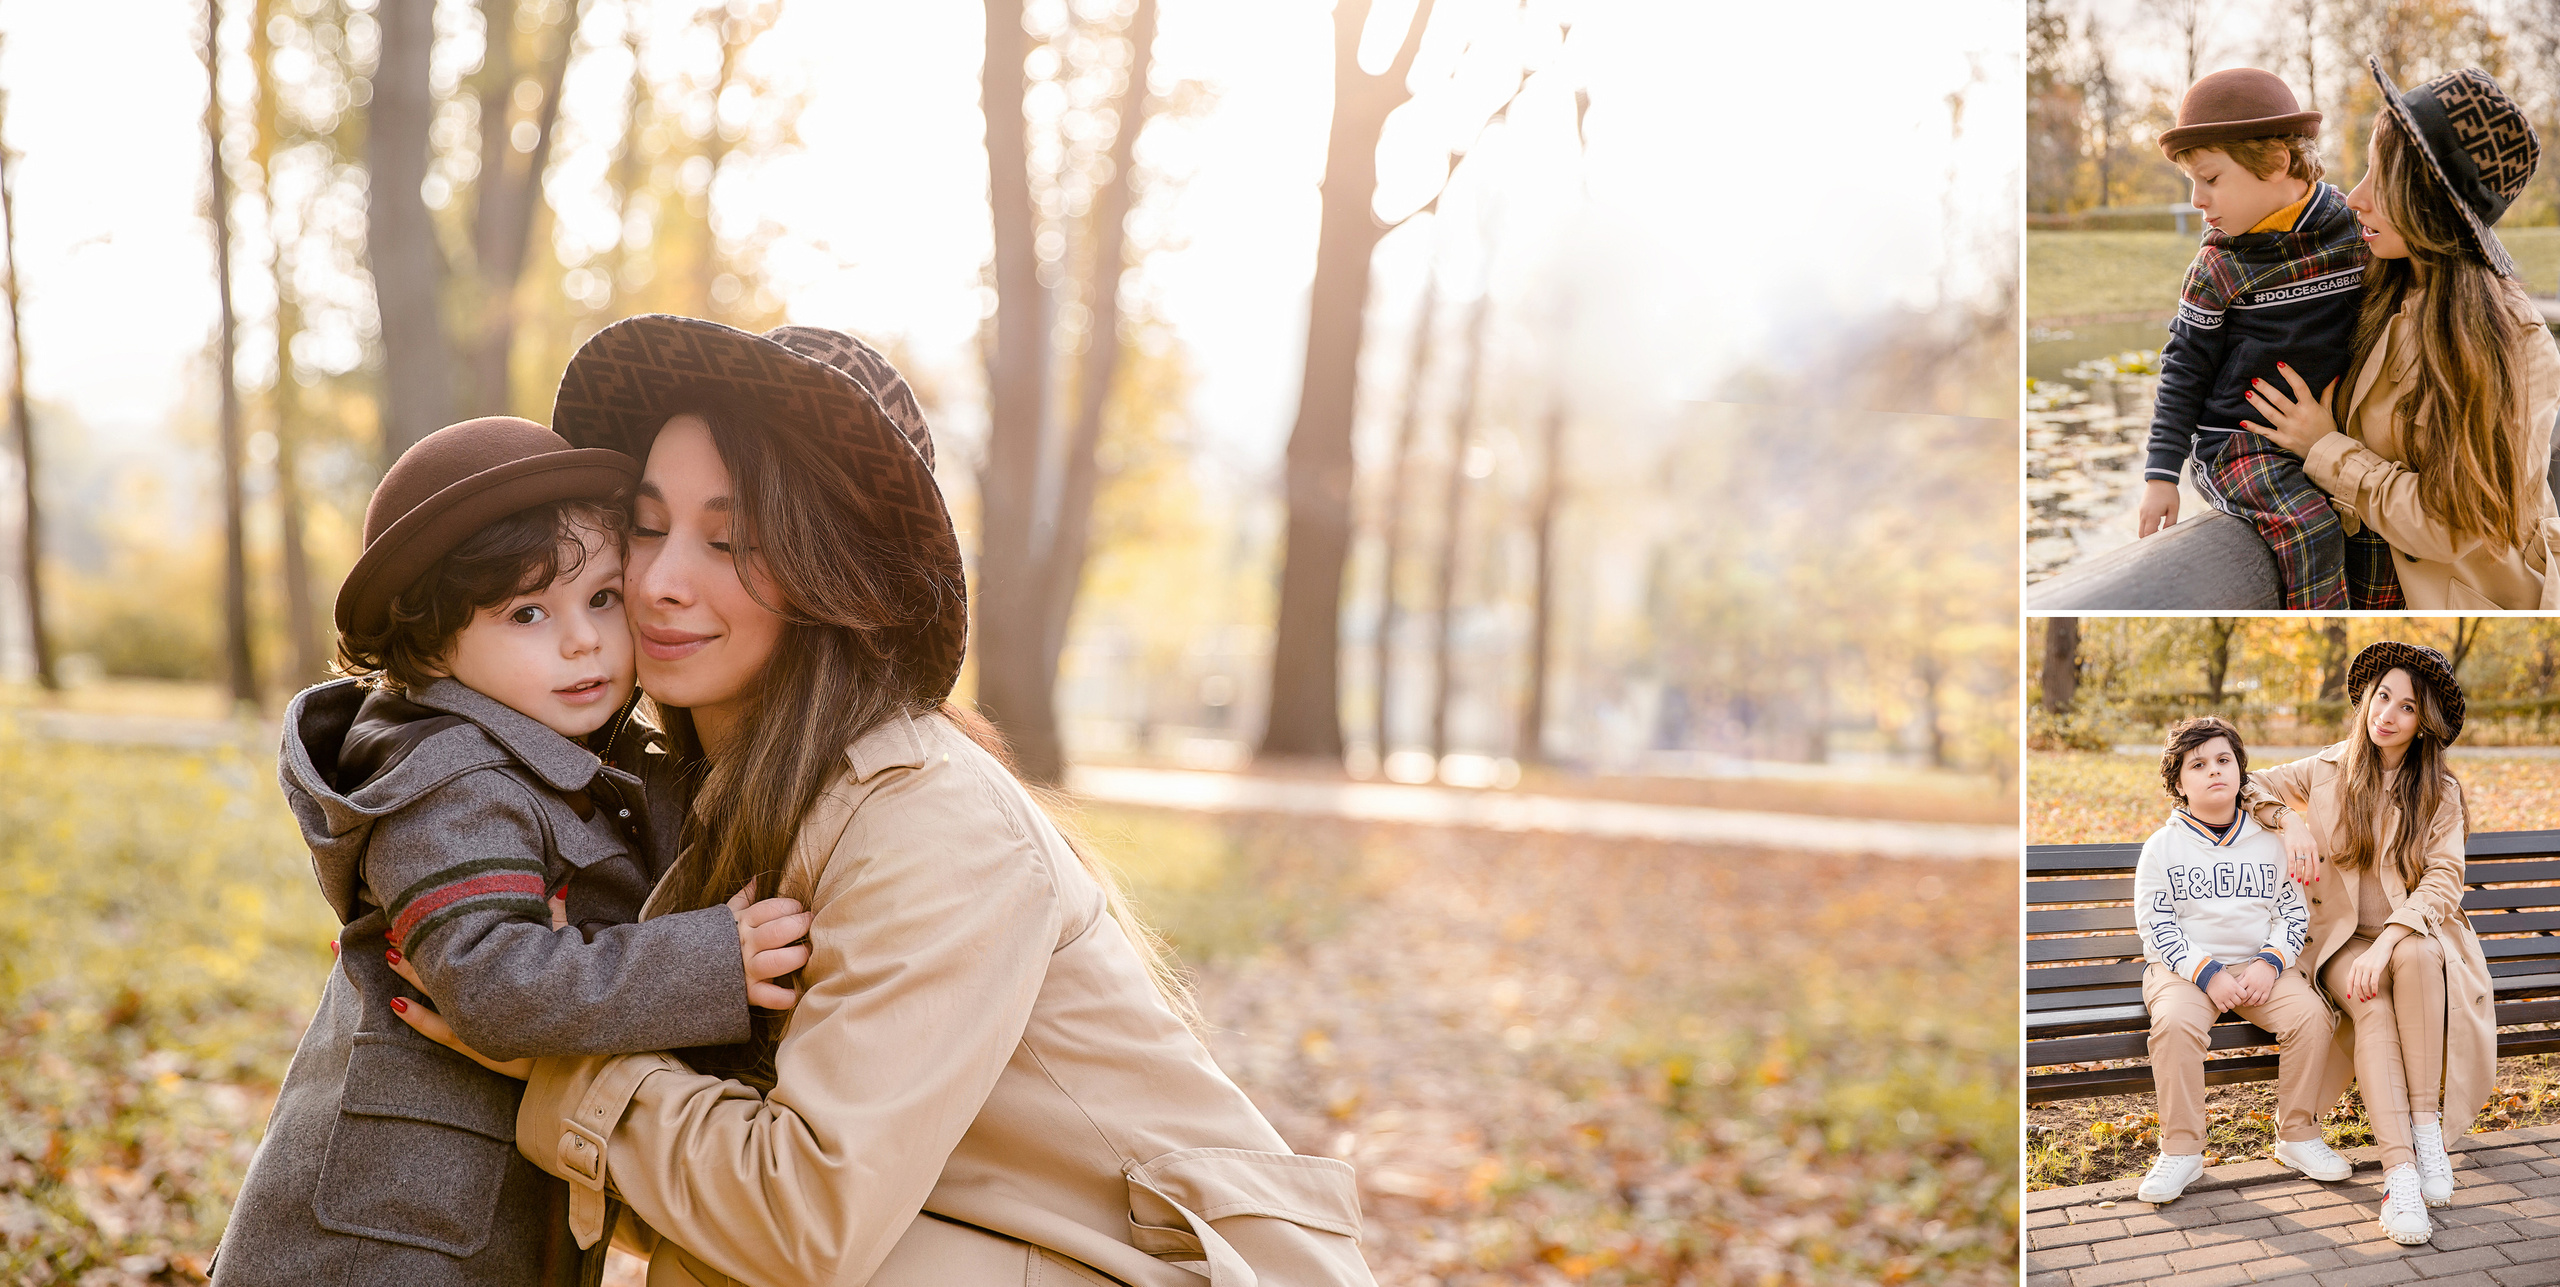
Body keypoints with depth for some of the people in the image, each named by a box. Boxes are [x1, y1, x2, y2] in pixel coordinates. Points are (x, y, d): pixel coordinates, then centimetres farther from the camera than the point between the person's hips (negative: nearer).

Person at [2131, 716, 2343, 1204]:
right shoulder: (2162, 847, 3)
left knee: (2310, 1014, -26)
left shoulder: (2268, 843, 11)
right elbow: (2156, 925, -3)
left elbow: (2293, 913, 9)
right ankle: (2181, 1150, -23)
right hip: (2183, 967, -2)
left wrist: (2270, 963, -11)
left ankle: (2297, 1135, -8)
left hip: (2259, 965, 2)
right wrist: (2207, 974, -16)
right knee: (2176, 1022, -34)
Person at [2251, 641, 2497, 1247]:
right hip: (2344, 940, 0)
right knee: (2370, 1002, -33)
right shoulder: (2327, 770, 5)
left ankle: (2426, 1125, -32)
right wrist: (2291, 820, -6)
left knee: (2417, 956, -38)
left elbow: (2443, 881, -9)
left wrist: (2388, 942, -25)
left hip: (2414, 932, 0)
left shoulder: (2439, 790, 1)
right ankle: (2399, 1171, -43)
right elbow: (2249, 784, 15)